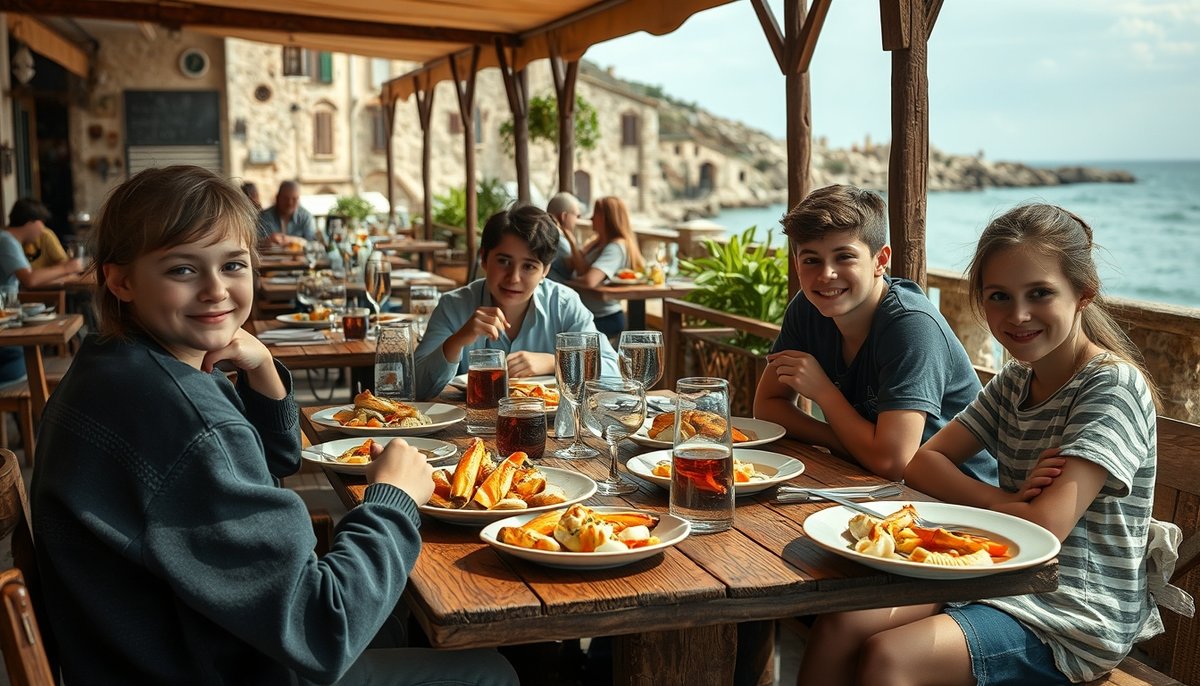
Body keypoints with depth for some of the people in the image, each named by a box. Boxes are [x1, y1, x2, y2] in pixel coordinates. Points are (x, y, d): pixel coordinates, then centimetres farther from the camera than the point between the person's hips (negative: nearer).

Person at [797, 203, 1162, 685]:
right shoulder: (1014, 381, 9)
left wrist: (978, 502, -7)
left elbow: (1044, 528, -26)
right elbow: (923, 461, 5)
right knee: (842, 624, -14)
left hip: (1076, 615, -7)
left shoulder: (1113, 385, -15)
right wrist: (1003, 500, -13)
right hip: (1005, 580, 7)